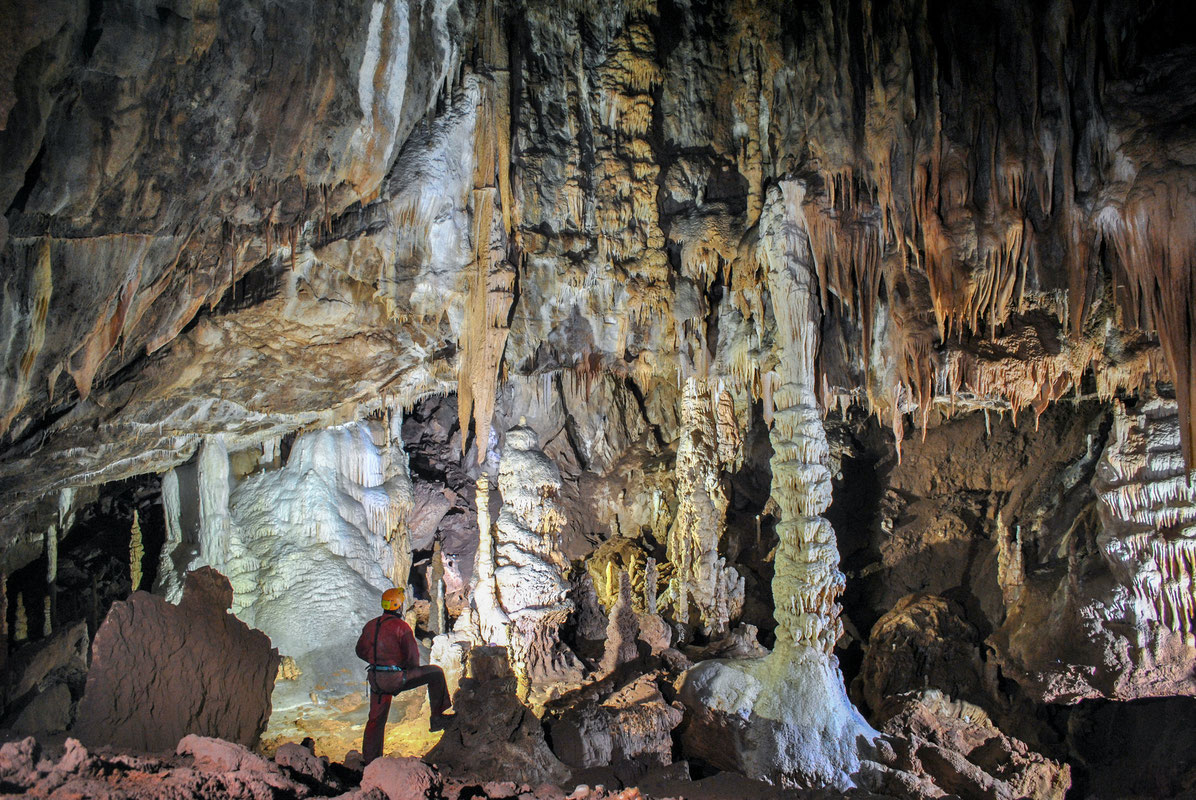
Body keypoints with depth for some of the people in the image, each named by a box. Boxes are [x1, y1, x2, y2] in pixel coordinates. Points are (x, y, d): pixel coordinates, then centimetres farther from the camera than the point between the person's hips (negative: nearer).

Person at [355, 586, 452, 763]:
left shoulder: (370, 626, 8)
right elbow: (413, 656, -11)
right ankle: (437, 717, 13)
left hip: (375, 679, 6)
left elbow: (361, 651, 18)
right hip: (395, 678, -6)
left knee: (376, 720, 19)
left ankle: (370, 761, 22)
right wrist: (412, 670, 11)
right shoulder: (401, 626, -11)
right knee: (436, 673, 8)